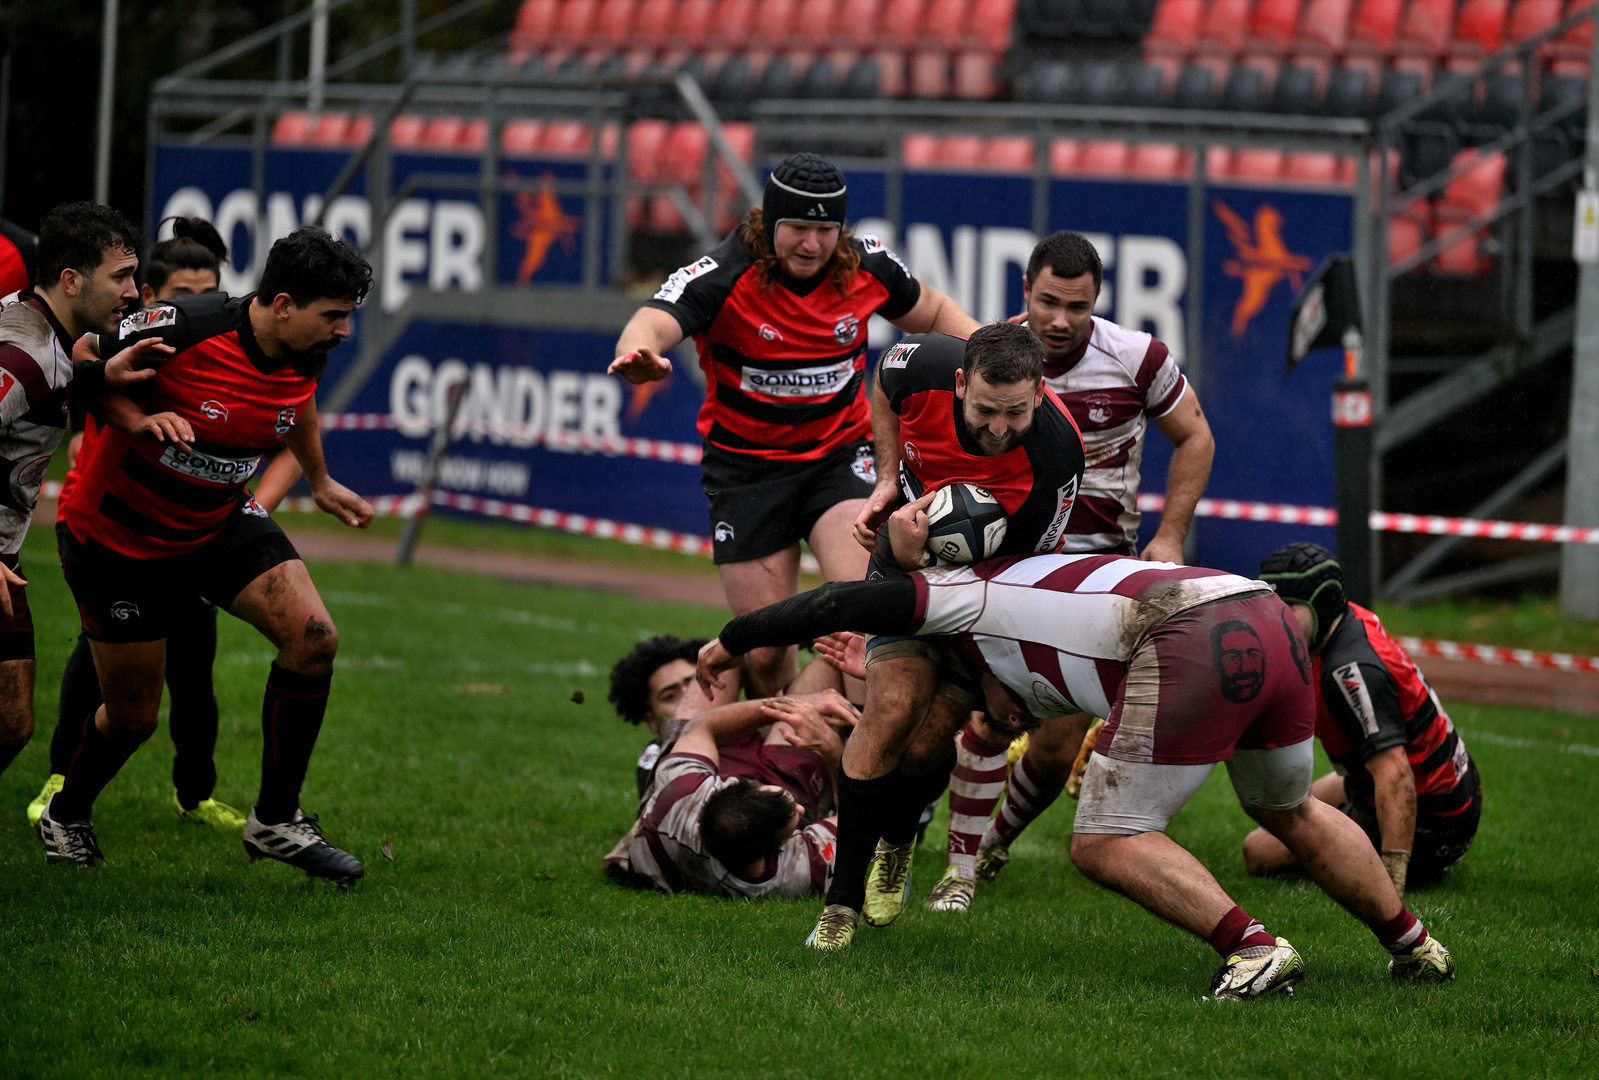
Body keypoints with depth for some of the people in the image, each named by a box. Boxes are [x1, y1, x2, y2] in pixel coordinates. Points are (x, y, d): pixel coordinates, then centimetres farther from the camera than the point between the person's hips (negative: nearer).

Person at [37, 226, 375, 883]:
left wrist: (318, 480, 30)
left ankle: (276, 822, 0)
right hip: (118, 536, -5)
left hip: (220, 522, 5)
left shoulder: (306, 355, -10)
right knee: (132, 716, 4)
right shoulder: (180, 330, -30)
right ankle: (66, 815, 38)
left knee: (312, 637, -16)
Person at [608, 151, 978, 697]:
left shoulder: (868, 265, -6)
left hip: (841, 450, 2)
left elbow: (933, 312, 15)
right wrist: (638, 357, -61)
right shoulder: (723, 276, -19)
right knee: (766, 652, 0)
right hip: (746, 463, -1)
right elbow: (652, 324, -37)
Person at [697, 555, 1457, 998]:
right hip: (1271, 618, 9)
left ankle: (1252, 948, -12)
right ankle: (1413, 945, 35)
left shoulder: (978, 594, 20)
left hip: (1195, 642, -9)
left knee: (1107, 845, 0)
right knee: (1288, 812, 31)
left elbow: (847, 604, 15)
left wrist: (736, 638, 26)